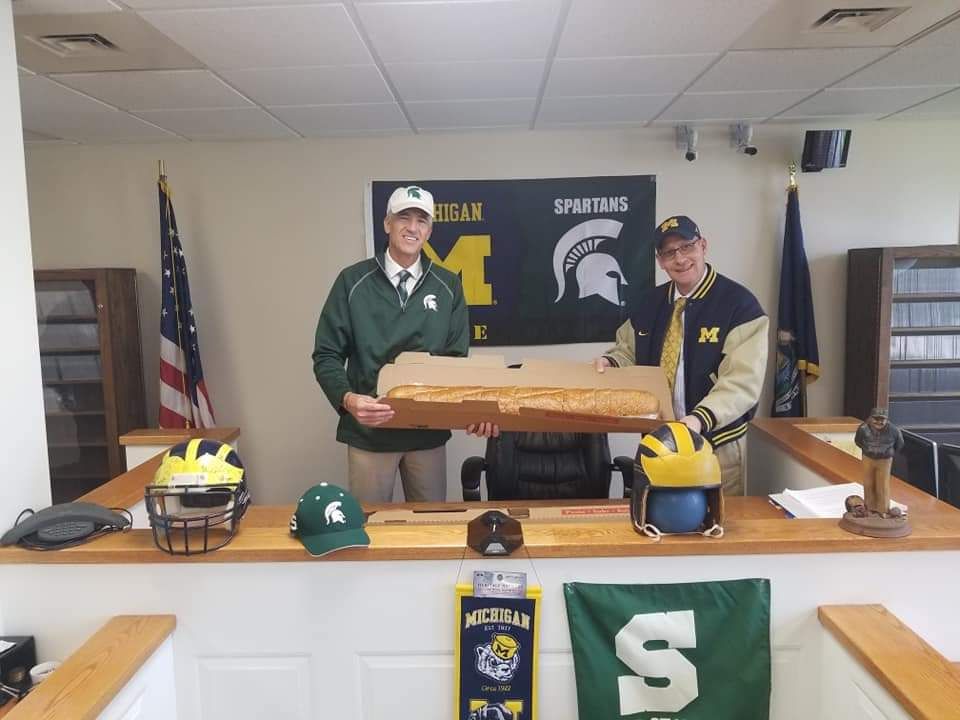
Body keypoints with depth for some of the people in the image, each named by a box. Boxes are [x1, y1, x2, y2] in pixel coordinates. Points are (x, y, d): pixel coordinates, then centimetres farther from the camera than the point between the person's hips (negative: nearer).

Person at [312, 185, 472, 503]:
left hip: (429, 431, 2)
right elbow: (327, 355, -3)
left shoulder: (448, 286, 3)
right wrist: (347, 398, -22)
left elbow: (458, 357, 5)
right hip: (369, 431, -2)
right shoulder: (353, 281, -3)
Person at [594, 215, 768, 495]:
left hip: (717, 447, -5)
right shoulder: (649, 302, 6)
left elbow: (743, 382, -20)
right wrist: (609, 362, -4)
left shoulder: (739, 303, -12)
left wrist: (701, 419, -34)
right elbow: (629, 352, 19)